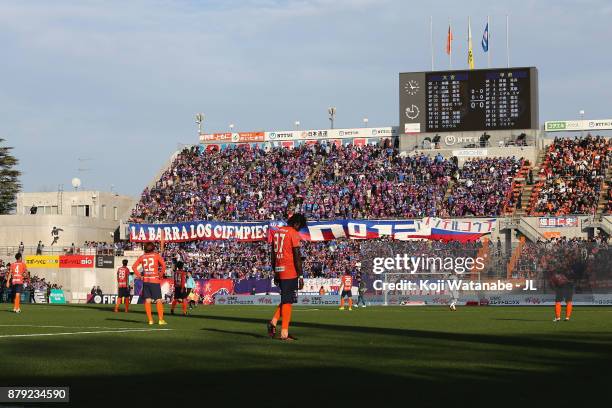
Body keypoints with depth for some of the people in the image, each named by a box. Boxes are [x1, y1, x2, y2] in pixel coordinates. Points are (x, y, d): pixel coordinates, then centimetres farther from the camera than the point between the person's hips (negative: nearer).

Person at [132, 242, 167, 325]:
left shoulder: (142, 257, 8)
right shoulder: (156, 255, -1)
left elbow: (134, 266, 2)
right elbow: (163, 265, -13)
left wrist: (139, 275, 6)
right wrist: (161, 274, -3)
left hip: (145, 281, 3)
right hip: (155, 281, -3)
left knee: (147, 301, 5)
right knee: (158, 300, 1)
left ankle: (150, 320, 3)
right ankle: (161, 320, -2)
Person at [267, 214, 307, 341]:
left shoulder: (276, 232, 13)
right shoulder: (294, 233, -9)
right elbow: (297, 256, -12)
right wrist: (300, 276, -10)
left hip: (279, 271, 7)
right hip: (290, 272, -7)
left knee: (285, 300, 19)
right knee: (288, 301, -3)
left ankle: (273, 322, 5)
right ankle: (284, 333, -2)